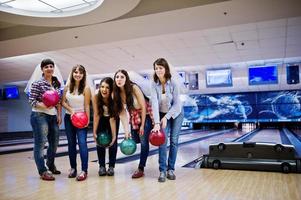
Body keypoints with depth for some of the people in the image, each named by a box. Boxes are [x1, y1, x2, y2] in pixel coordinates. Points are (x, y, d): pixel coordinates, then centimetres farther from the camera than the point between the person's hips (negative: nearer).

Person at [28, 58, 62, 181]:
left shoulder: (56, 84, 11)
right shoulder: (37, 83, -7)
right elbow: (32, 101, -11)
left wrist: (59, 115, 7)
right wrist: (44, 106, -24)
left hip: (53, 117, 7)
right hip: (40, 116, -6)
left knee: (54, 143, 14)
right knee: (40, 143, -3)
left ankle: (51, 165, 36)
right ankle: (43, 171, 5)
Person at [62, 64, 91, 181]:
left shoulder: (86, 88, -9)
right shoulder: (67, 87, 2)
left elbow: (87, 106, -10)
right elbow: (63, 102, 4)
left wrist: (87, 120, -14)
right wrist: (71, 110, -13)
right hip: (69, 118, 5)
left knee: (82, 143, -12)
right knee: (71, 144, 11)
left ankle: (84, 171, -9)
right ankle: (73, 168, 22)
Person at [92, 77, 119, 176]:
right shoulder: (96, 97, -28)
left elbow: (112, 119, -29)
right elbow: (96, 115, -22)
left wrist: (114, 136, -30)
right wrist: (94, 132, -22)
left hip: (112, 119, -1)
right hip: (101, 120, 1)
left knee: (112, 142, -3)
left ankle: (111, 167, 9)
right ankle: (101, 166, 8)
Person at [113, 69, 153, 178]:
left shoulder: (134, 88, -26)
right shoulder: (116, 93, -11)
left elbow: (143, 107, -19)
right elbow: (122, 113, -11)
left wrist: (142, 125, -15)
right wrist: (126, 130, -17)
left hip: (146, 115, -5)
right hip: (134, 117, 5)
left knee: (144, 142, -9)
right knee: (135, 140, 6)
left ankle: (141, 169, 3)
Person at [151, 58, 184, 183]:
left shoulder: (173, 83, -23)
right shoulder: (154, 84, -18)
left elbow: (176, 104, -20)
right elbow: (154, 103, -28)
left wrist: (166, 117, -24)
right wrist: (157, 122, -36)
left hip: (176, 113, -1)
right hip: (162, 114, 1)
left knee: (173, 141, -2)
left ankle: (171, 169, 10)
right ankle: (162, 171, -4)